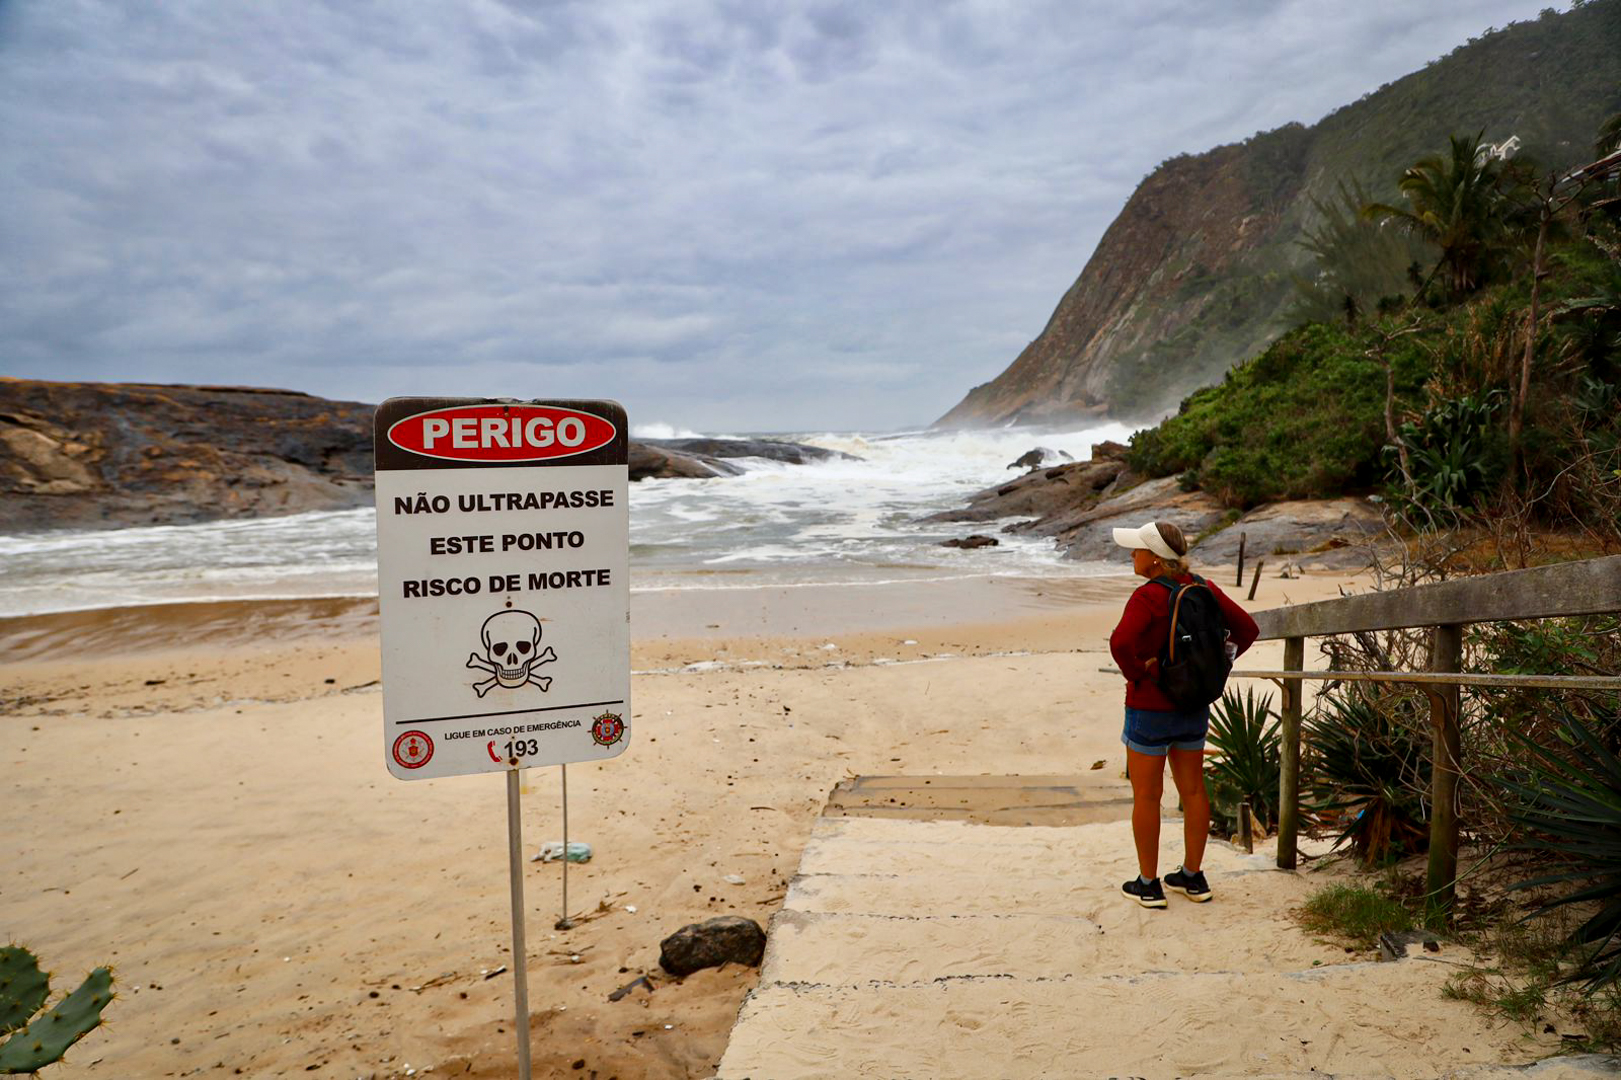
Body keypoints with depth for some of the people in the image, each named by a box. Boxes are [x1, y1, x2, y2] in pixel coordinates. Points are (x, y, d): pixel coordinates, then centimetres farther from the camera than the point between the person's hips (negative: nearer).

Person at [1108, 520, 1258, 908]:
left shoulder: (1148, 597, -21)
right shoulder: (1202, 589, 0)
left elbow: (1121, 642, -36)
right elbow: (1247, 628, 7)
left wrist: (1136, 673, -18)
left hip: (1149, 707, -7)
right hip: (1194, 706, 7)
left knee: (1146, 795, 6)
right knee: (1193, 790, 16)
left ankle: (1148, 884, 16)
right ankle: (1193, 877, 28)